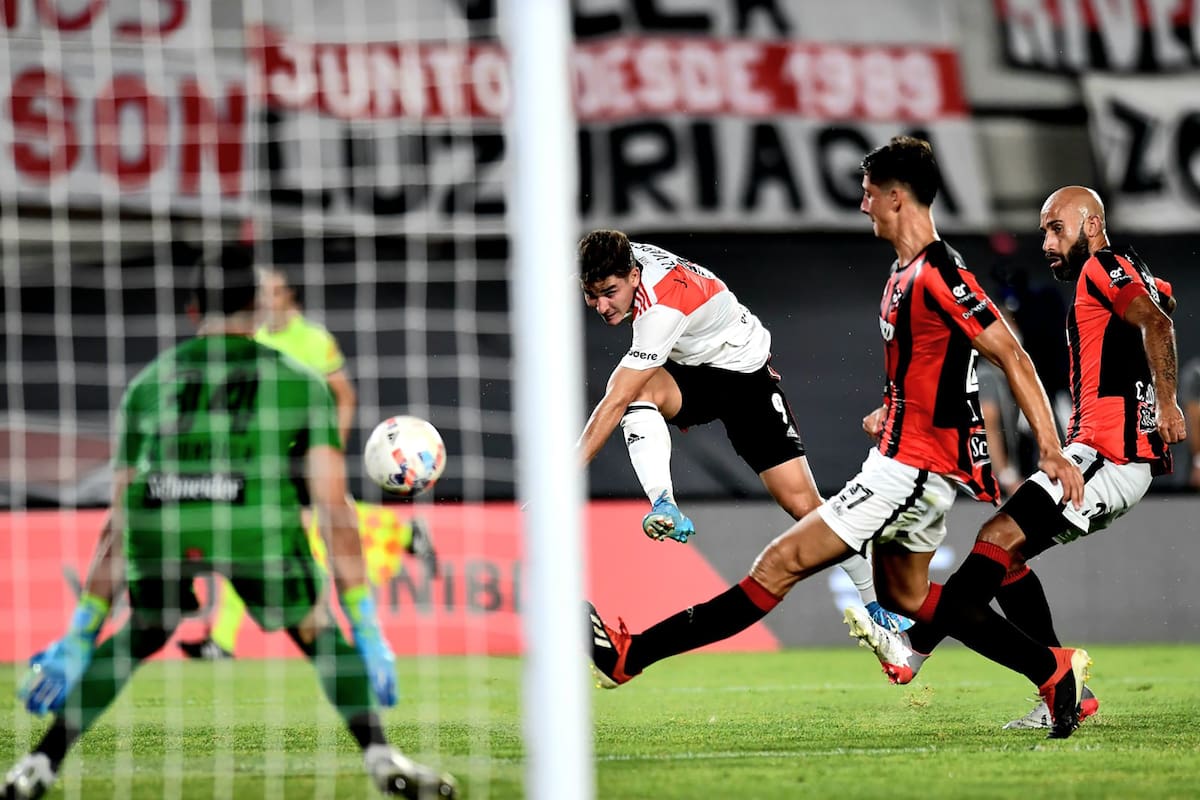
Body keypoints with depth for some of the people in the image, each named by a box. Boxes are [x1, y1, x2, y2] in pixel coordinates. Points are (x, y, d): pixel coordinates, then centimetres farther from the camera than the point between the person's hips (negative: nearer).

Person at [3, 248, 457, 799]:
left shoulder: (147, 383, 35)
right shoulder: (300, 382, 29)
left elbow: (118, 524, 36)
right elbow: (334, 511, 20)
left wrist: (80, 639, 40)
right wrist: (367, 630, 21)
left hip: (159, 522, 2)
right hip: (256, 520, -2)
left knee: (140, 634, 29)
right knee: (319, 633, 21)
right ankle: (379, 755, 3)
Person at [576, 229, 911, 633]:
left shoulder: (662, 308, -37)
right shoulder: (622, 259, -13)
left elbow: (615, 403, -39)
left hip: (745, 373, -6)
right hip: (689, 366, 7)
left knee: (802, 503, -9)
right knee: (640, 388, -30)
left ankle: (878, 603, 7)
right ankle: (663, 506, -37)